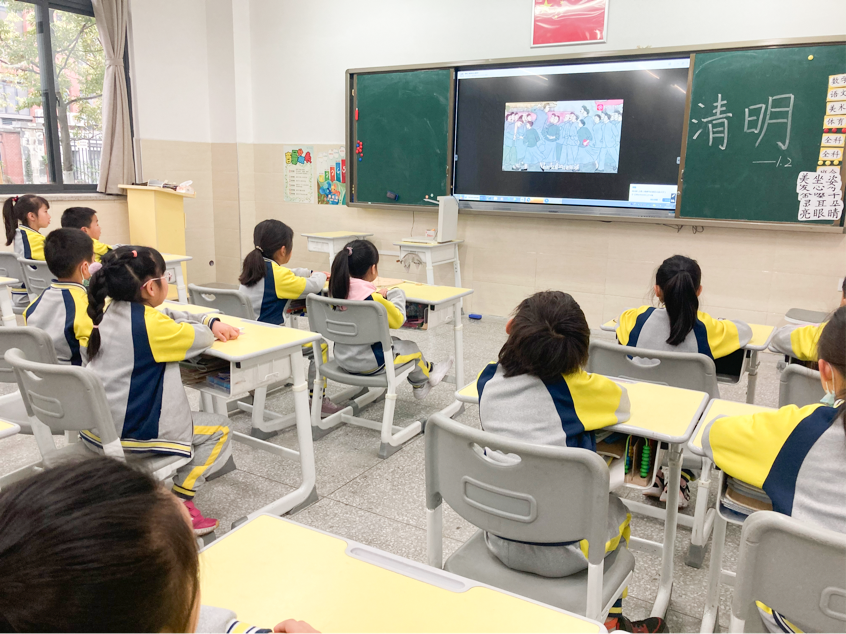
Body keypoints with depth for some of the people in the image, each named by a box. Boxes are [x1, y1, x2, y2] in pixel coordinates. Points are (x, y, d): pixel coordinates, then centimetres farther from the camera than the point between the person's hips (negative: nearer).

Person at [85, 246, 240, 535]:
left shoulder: (112, 313, 6)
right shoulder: (151, 323, -22)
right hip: (129, 434, -9)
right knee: (218, 429, 6)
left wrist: (211, 320, 6)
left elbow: (171, 316, 16)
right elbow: (201, 337, -12)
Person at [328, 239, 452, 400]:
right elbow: (398, 320, -14)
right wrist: (395, 294, -1)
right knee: (411, 348, 19)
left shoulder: (338, 290, -7)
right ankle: (426, 374, 50)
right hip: (369, 363, -7)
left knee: (395, 341, 29)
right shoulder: (372, 298, -27)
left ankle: (420, 385, 43)